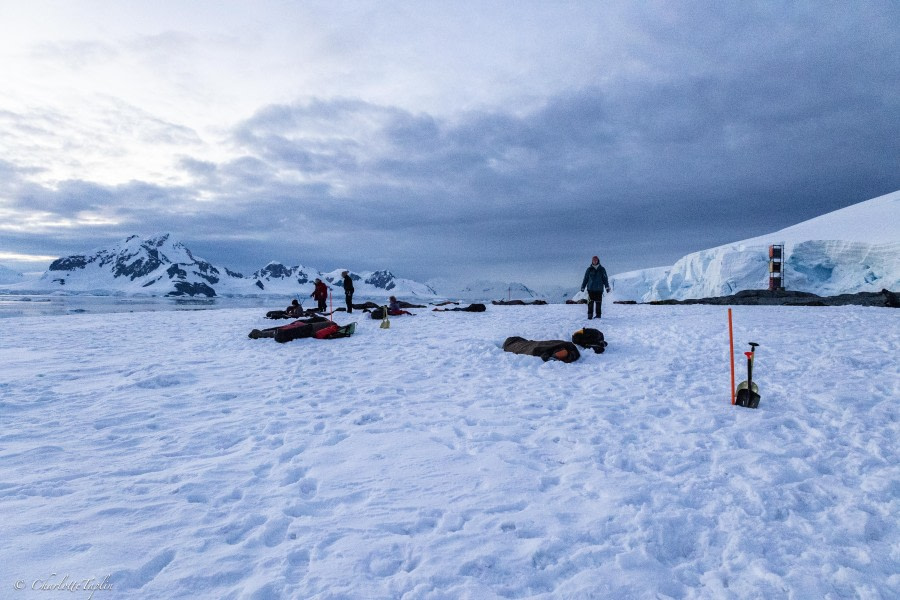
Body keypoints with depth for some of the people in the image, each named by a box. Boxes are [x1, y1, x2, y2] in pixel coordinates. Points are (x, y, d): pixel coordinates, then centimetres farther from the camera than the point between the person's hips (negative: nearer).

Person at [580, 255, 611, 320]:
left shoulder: (602, 269, 7)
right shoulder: (589, 269, 7)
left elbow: (605, 279, 6)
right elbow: (585, 279, 10)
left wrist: (607, 287, -3)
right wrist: (583, 287, 8)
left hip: (599, 289, 0)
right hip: (590, 289, 0)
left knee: (598, 303, 2)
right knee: (590, 302, -5)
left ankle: (598, 315, 9)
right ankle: (590, 315, -1)